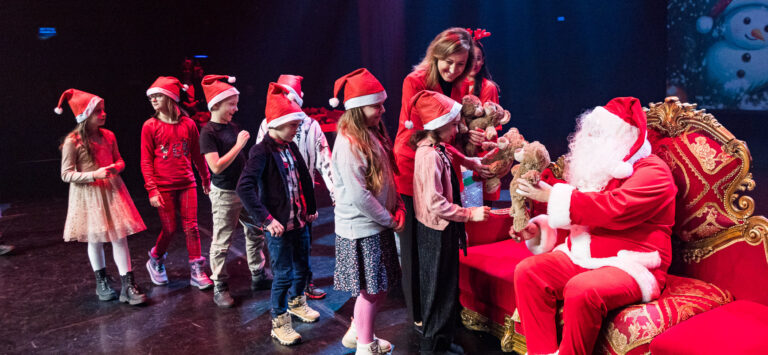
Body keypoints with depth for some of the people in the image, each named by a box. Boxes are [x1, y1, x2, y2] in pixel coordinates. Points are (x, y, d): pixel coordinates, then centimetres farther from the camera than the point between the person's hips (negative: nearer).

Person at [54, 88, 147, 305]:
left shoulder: (108, 136, 2)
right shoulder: (72, 142, -11)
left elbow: (119, 160, 14)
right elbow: (66, 175, -10)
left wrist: (116, 167, -9)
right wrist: (94, 175, -22)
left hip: (111, 191, 3)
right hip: (88, 195, -3)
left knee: (120, 237, -2)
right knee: (95, 239, 10)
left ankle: (128, 286, 2)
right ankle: (102, 282, 30)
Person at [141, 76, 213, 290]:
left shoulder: (188, 124, 2)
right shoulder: (150, 126, -3)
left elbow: (197, 155, 11)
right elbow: (146, 161, -4)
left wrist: (206, 180, 16)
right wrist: (152, 190, -10)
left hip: (187, 184, 2)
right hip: (164, 187, -2)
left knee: (191, 227, 1)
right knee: (169, 229, 3)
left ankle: (196, 272, 10)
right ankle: (155, 261, 32)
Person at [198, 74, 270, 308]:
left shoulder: (233, 127, 7)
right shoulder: (208, 132, -14)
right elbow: (216, 166, -24)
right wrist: (239, 144, -22)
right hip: (224, 194, -7)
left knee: (256, 233, 14)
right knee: (221, 243, 3)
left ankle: (258, 277, 29)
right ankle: (220, 287, 17)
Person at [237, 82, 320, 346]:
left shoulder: (291, 147, 6)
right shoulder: (262, 151, -16)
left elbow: (304, 179, 16)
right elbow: (245, 188, -26)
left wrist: (311, 208, 13)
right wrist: (267, 220, -28)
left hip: (300, 221, 7)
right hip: (279, 225, -7)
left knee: (302, 267, 20)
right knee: (283, 274, 3)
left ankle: (296, 302, 46)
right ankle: (279, 323, 21)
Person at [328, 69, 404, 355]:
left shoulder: (373, 133, 6)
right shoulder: (349, 143, -22)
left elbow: (387, 176, 14)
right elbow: (358, 195, -24)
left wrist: (398, 206, -1)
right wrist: (390, 220, -14)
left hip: (378, 224, 9)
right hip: (362, 228, -9)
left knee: (379, 286, 18)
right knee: (372, 288, 5)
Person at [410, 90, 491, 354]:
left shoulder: (439, 149, 7)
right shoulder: (429, 155, -23)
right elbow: (434, 203, -27)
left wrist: (459, 225, 18)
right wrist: (469, 214, -20)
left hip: (444, 229, 10)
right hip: (436, 232, -10)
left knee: (446, 288, 19)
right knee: (439, 289, 4)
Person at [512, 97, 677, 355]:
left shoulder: (652, 171, -8)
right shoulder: (599, 165, 15)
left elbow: (614, 209, -26)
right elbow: (575, 217, 20)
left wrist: (552, 196, -22)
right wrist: (538, 231, 1)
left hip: (631, 266, -7)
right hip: (581, 257, 7)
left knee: (582, 289, -35)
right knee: (528, 271, -14)